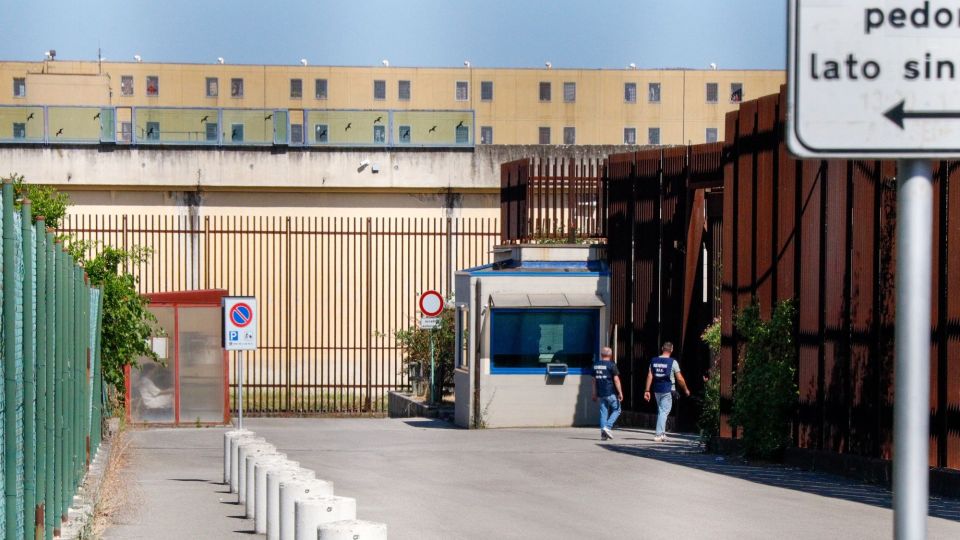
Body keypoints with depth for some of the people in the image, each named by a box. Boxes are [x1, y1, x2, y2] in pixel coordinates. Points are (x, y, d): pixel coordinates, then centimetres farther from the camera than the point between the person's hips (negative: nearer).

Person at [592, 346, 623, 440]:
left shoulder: (596, 365, 10)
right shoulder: (611, 365, -9)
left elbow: (594, 380, 15)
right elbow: (616, 380, -12)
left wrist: (595, 394, 21)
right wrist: (620, 393, -9)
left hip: (601, 393, 5)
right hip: (611, 393, -5)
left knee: (603, 412, 9)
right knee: (616, 410, 7)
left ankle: (603, 433, 4)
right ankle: (607, 427, -10)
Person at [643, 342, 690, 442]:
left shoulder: (654, 361, 4)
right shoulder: (672, 362, -8)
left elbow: (649, 376, 1)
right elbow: (679, 378, -6)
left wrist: (647, 390, 2)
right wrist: (686, 389, 8)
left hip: (657, 390, 5)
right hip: (668, 390, -5)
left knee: (660, 410, 17)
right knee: (664, 411, -4)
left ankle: (662, 433, 22)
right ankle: (659, 434, -12)